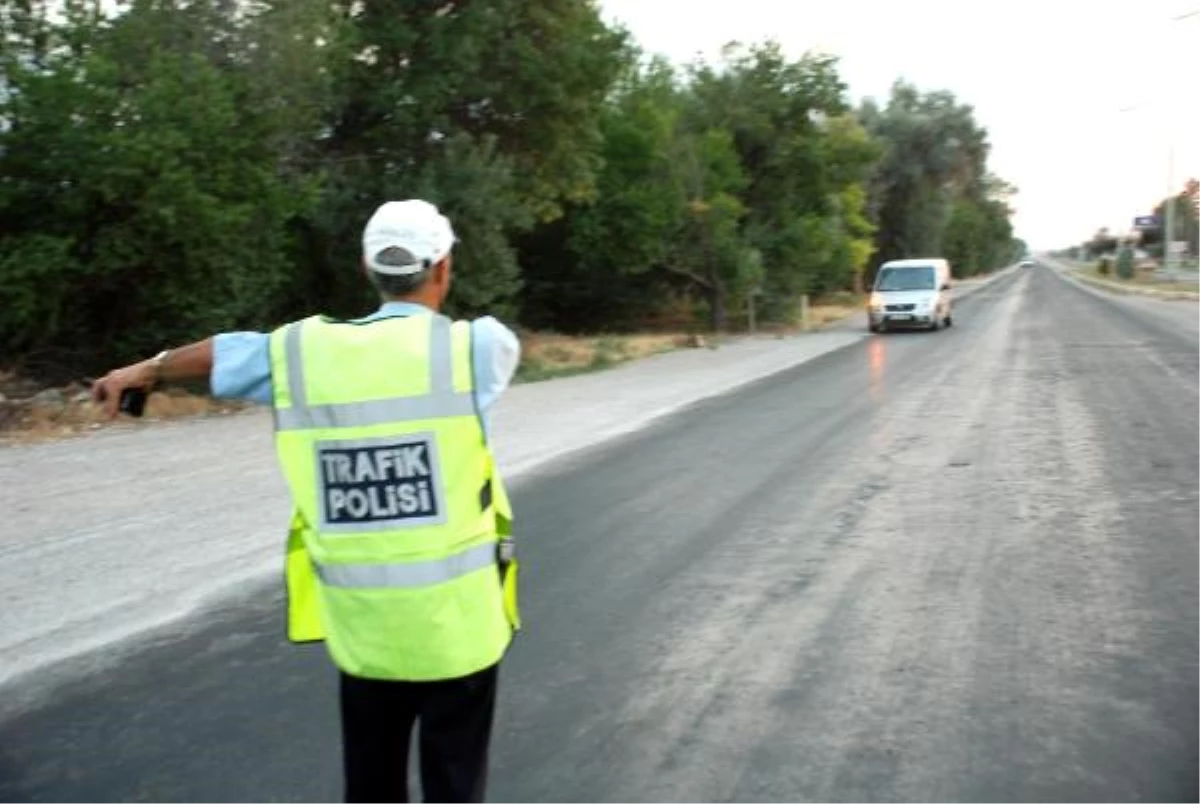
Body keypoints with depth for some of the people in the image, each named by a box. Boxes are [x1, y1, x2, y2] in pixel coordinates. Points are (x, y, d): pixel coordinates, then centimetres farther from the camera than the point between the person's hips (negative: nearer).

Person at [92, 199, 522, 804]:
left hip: (361, 625, 3)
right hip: (454, 621, -3)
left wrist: (142, 372, 35)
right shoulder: (473, 345, -9)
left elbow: (217, 352, 17)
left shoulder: (304, 350, -2)